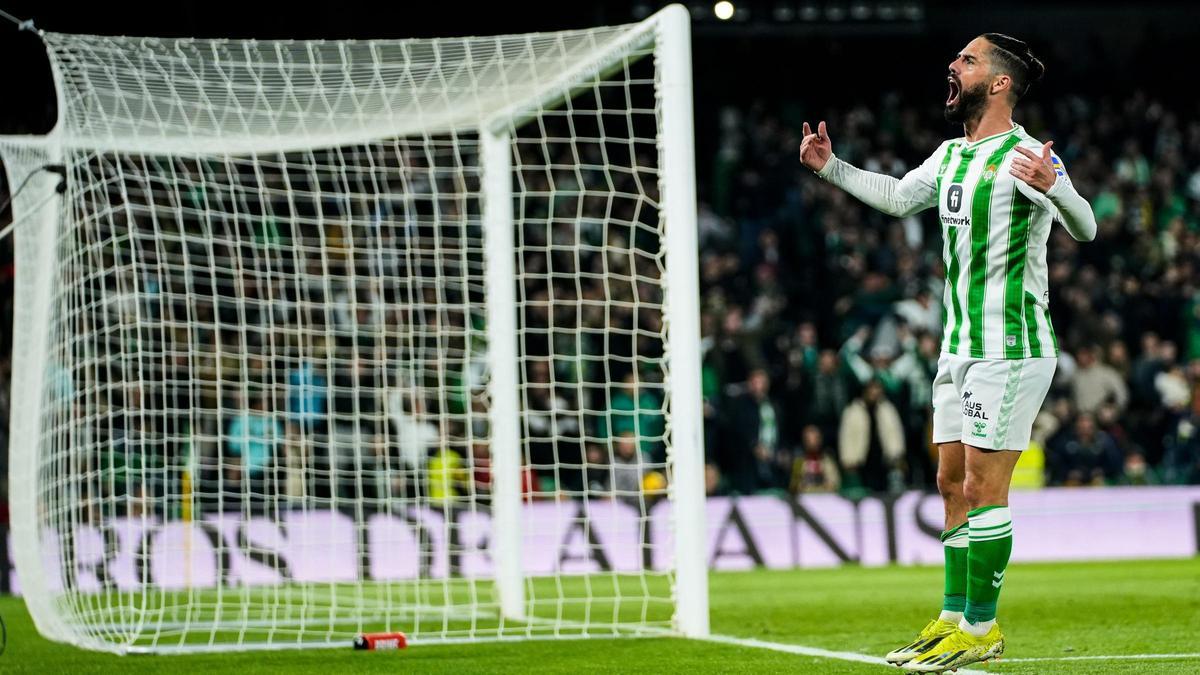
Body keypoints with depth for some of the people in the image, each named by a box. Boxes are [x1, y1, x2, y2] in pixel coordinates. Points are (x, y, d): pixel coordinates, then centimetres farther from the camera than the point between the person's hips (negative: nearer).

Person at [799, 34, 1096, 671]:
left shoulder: (1026, 156, -15)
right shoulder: (950, 157, 11)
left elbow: (1084, 228, -28)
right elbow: (897, 196, 30)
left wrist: (1053, 188, -48)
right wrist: (830, 167, 26)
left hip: (1011, 349, -9)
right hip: (959, 348, 9)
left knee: (983, 486, -7)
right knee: (952, 484, 11)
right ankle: (954, 618, 18)